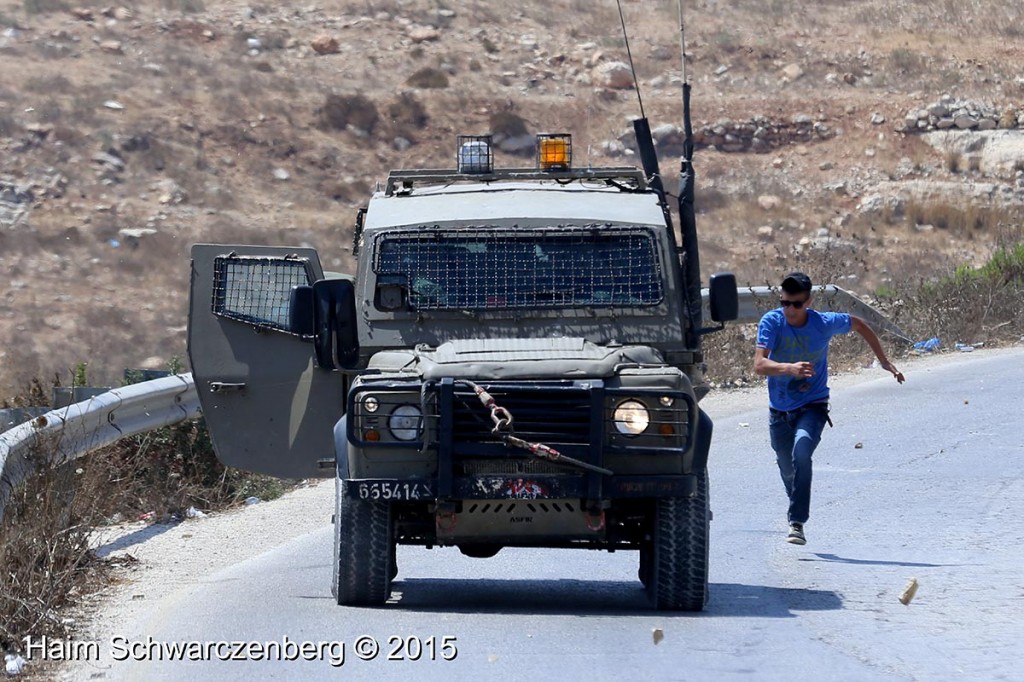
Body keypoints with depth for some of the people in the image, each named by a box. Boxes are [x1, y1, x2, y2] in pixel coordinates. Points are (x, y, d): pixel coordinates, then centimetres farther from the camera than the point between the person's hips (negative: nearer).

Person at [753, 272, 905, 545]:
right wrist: (789, 368, -46)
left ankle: (797, 523, -30)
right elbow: (759, 364, -27)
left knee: (801, 451, -30)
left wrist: (884, 361, 12)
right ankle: (797, 511, 49)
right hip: (779, 410, 2)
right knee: (788, 471, 17)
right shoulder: (771, 322, -15)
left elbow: (858, 324, 8)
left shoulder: (825, 323, -14)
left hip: (813, 406, -2)